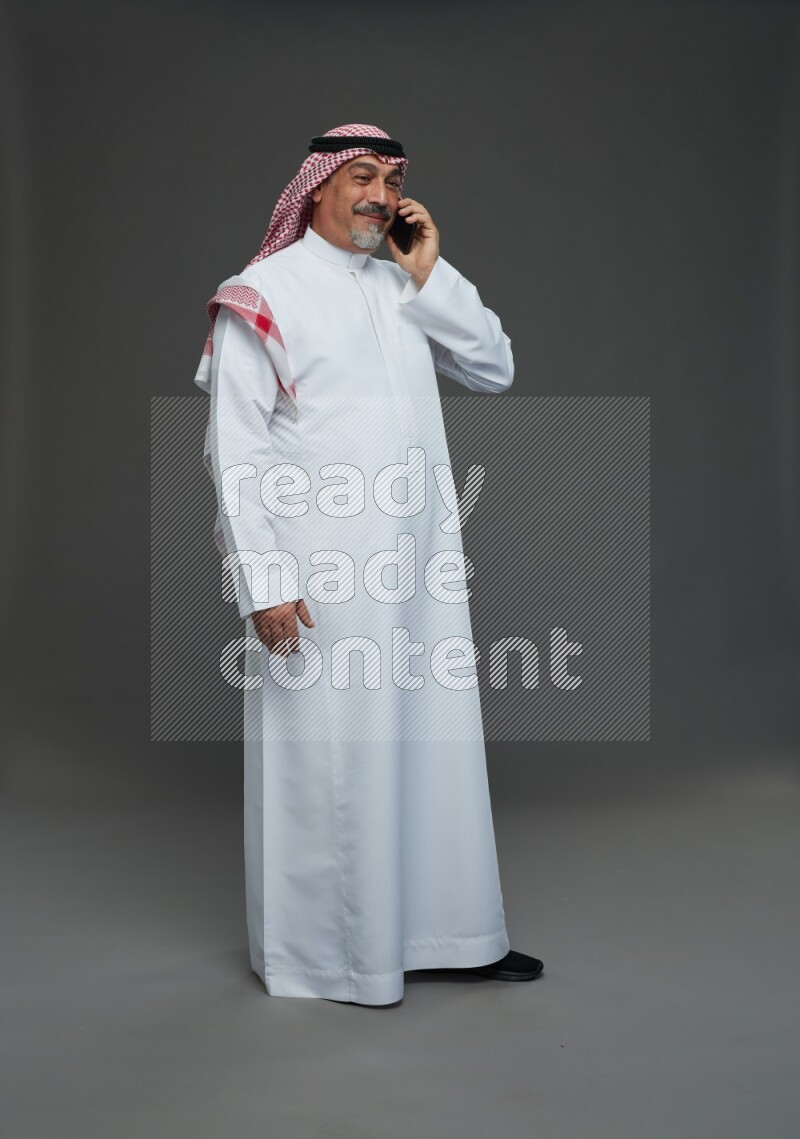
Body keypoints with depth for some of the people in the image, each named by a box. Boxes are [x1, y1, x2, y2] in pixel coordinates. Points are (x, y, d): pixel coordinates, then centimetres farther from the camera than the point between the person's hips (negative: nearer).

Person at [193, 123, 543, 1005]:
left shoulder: (405, 286, 14)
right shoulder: (264, 294, -4)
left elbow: (495, 369, 8)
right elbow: (235, 451, -9)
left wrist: (429, 277, -1)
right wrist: (261, 580, -15)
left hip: (420, 564, 7)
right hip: (318, 573, -6)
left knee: (438, 741, 12)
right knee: (325, 757, 2)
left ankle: (445, 931, 27)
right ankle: (320, 954, 20)